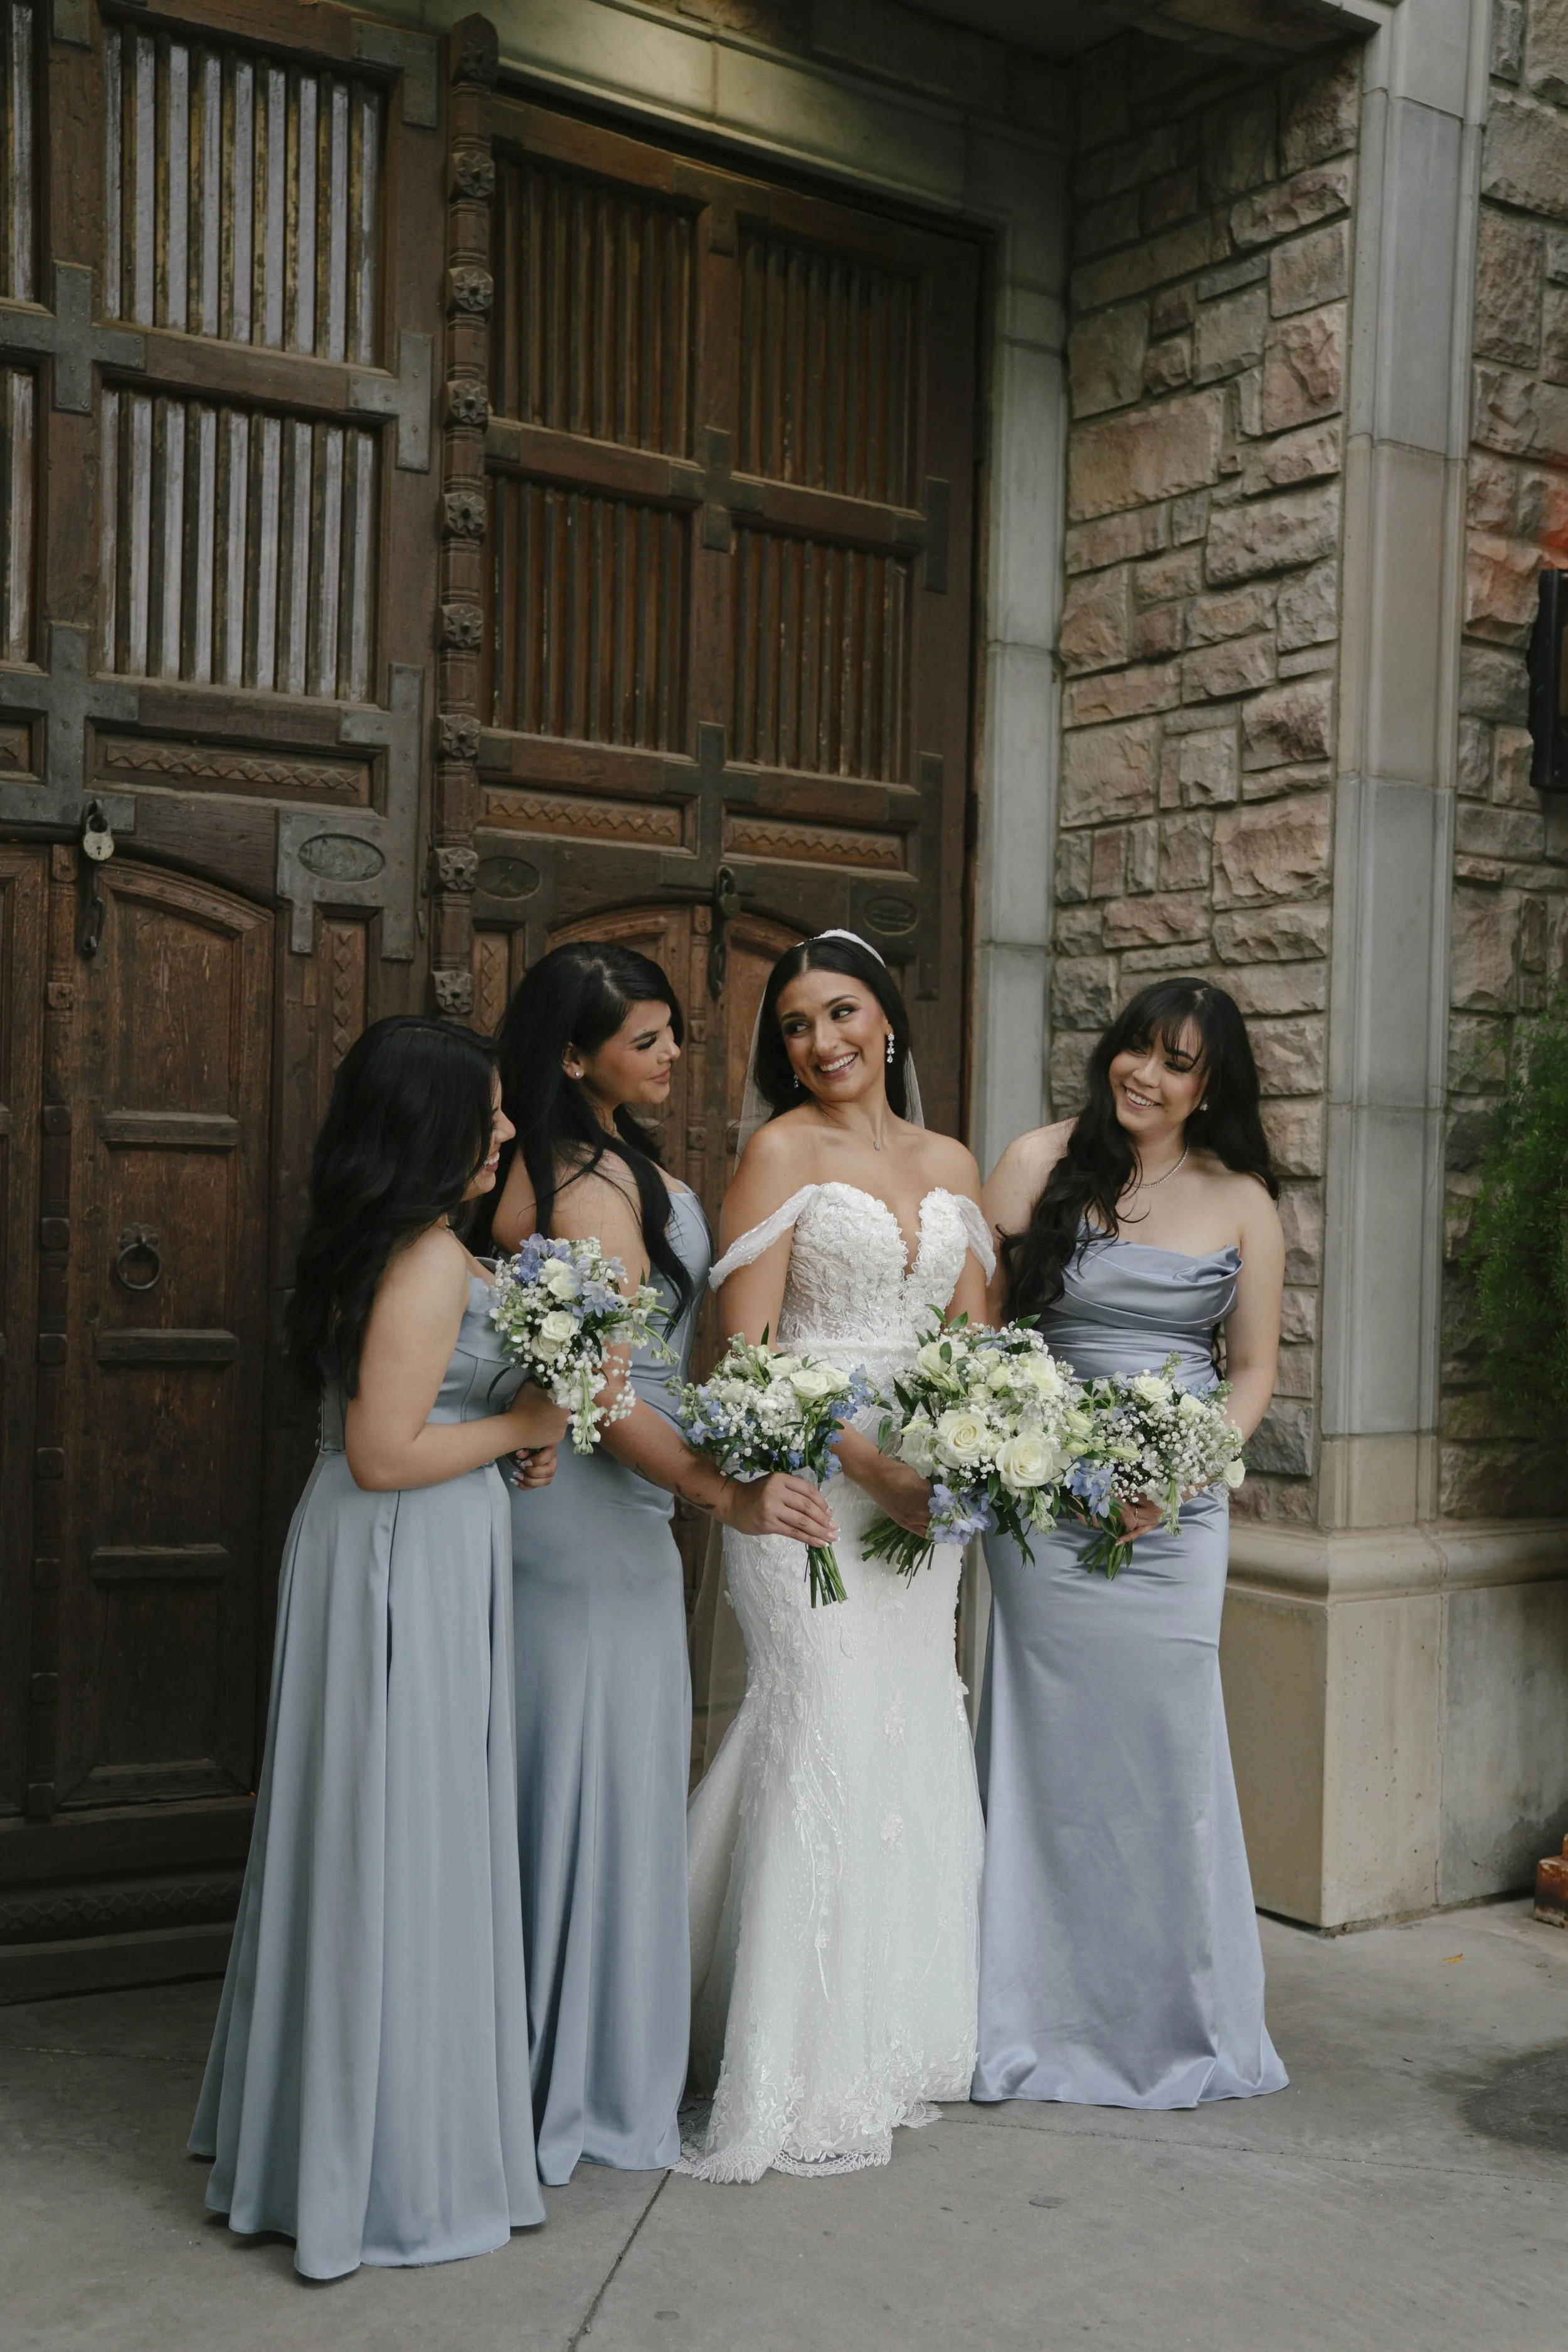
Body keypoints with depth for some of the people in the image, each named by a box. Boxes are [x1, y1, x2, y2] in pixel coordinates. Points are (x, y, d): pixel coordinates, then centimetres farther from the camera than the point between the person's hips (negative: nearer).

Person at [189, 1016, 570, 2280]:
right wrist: (518, 1427, -11)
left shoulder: (377, 1247, 9)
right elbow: (384, 1452, -23)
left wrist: (504, 1434, 11)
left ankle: (314, 2124, 34)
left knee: (356, 1846, 19)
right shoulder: (433, 1260, -20)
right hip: (411, 1563, -10)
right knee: (403, 1851, 2)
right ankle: (400, 2169, 16)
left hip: (374, 1559, 10)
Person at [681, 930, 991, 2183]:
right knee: (829, 1741, -7)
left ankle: (900, 2040, 25)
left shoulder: (951, 1164, 12)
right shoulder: (783, 1150, -4)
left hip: (917, 1486, 6)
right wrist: (871, 1464, -18)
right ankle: (806, 2079, 5)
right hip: (806, 1480, -6)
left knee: (915, 1744, 9)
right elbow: (748, 1352, -11)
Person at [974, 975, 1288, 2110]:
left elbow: (1255, 1370, 8)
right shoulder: (1041, 1163, 1)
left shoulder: (1242, 1202, 6)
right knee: (1052, 1748, 4)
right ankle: (1042, 2020, 19)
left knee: (1168, 1748, 3)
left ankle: (1180, 2022, 22)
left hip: (1177, 1509, 1)